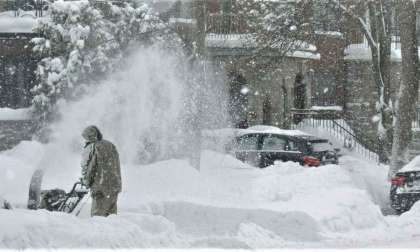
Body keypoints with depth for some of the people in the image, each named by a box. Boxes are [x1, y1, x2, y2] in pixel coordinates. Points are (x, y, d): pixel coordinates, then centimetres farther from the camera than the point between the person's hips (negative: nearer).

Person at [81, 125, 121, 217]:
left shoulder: (90, 148, -7)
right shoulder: (111, 146, 14)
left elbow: (86, 168, -8)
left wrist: (86, 182, 10)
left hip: (101, 189, -7)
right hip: (115, 187, 7)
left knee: (98, 217, -3)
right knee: (111, 214, 14)